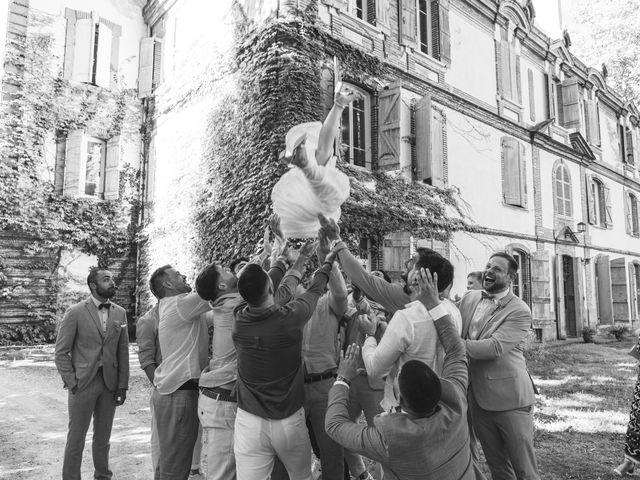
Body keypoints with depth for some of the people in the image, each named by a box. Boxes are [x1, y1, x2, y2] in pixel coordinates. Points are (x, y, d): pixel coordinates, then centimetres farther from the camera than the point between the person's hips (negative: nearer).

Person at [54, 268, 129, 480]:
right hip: (83, 383, -3)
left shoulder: (120, 313, 4)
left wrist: (122, 385, 2)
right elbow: (61, 352, -5)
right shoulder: (75, 313, -7)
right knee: (76, 438, 6)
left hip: (110, 384, 4)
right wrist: (71, 382, -9)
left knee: (103, 437, 14)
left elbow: (123, 352, 5)